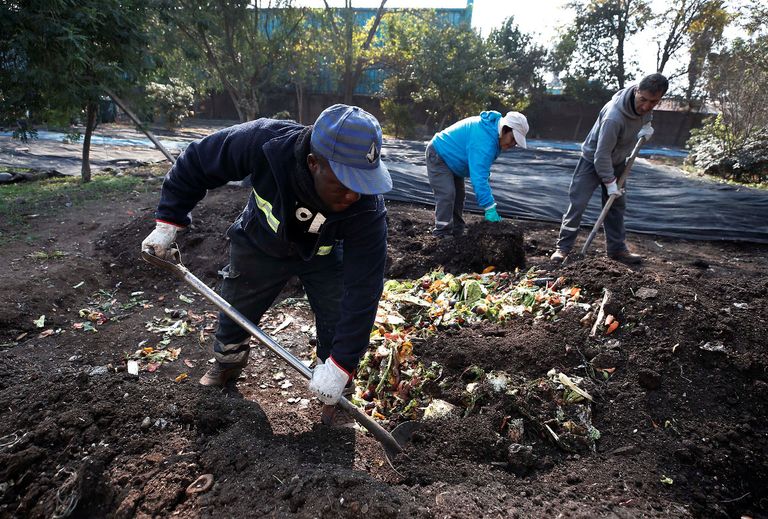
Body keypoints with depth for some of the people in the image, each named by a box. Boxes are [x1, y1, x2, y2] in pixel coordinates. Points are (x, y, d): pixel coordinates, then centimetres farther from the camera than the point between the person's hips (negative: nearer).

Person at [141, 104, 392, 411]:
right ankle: (227, 365, 46)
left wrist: (341, 366, -38)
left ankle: (332, 382, 24)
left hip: (323, 255, 0)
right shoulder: (265, 143, -40)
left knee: (341, 322, -6)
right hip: (260, 244, 1)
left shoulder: (368, 208, -39)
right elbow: (197, 161, -22)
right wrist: (168, 222, -19)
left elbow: (364, 288, -36)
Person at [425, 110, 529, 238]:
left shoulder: (492, 128, -4)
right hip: (438, 156, -10)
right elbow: (478, 177, -41)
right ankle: (443, 235, -16)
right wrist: (489, 208, -42)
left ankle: (457, 233, 20)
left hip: (451, 159, 10)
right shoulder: (484, 138, -35)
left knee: (458, 195, 12)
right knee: (447, 194, -21)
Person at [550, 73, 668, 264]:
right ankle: (563, 247, -2)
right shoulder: (614, 117, -36)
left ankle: (616, 248, 19)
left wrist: (647, 126, -5)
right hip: (593, 160, -7)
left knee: (617, 204, 9)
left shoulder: (645, 105, -13)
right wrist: (610, 182, -24)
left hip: (617, 161, 7)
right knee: (578, 203, -9)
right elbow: (602, 154, -29)